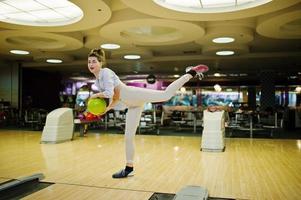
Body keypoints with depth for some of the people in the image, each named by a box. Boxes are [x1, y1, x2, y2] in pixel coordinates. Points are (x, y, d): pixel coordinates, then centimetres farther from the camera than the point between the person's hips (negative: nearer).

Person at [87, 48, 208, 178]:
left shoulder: (106, 72, -4)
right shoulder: (97, 82, 22)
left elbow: (109, 94, -18)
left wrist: (96, 95, 0)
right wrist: (107, 109, 13)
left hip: (134, 95, -8)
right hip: (132, 105, 8)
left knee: (166, 94, -27)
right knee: (128, 136, 10)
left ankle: (191, 73, -12)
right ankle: (129, 168, 20)